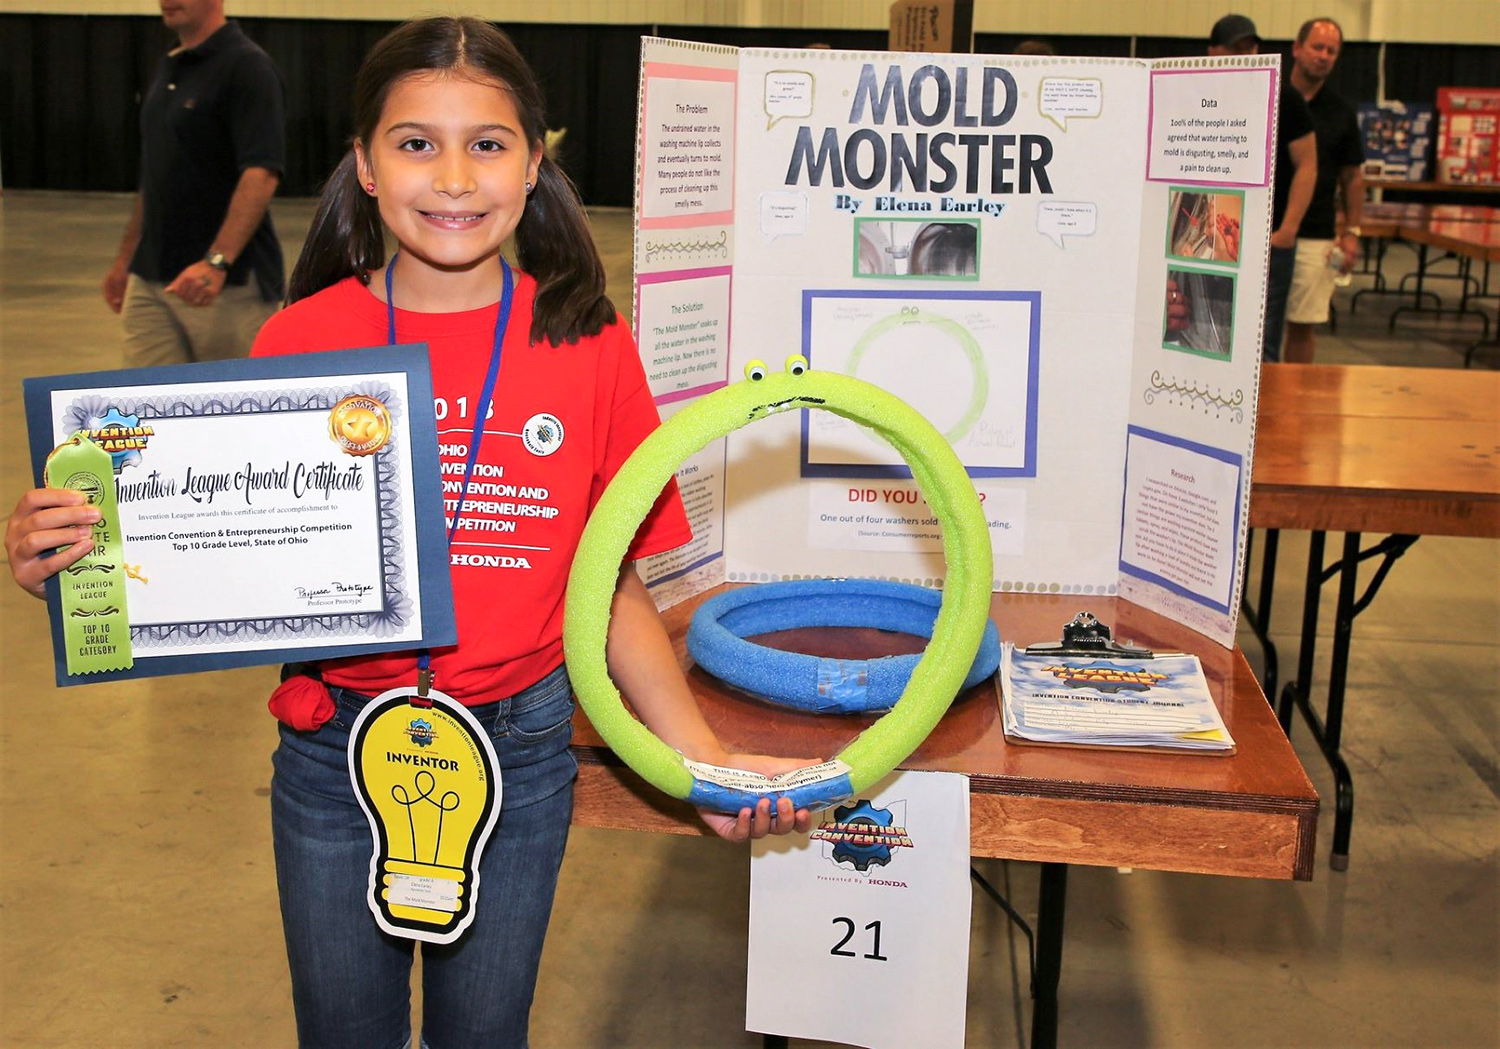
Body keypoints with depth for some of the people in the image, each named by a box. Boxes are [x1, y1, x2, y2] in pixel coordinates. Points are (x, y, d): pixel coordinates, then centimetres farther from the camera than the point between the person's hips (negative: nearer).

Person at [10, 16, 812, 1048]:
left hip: (520, 751, 0)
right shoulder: (300, 342, -9)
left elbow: (611, 590, -3)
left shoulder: (591, 347, -8)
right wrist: (64, 557, -21)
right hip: (337, 756, 0)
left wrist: (709, 760, -11)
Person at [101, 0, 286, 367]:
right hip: (148, 280, 8)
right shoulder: (168, 69, 15)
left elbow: (261, 173, -23)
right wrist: (125, 258, 22)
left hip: (228, 282, -8)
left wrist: (217, 261, -33)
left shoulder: (247, 66, -12)